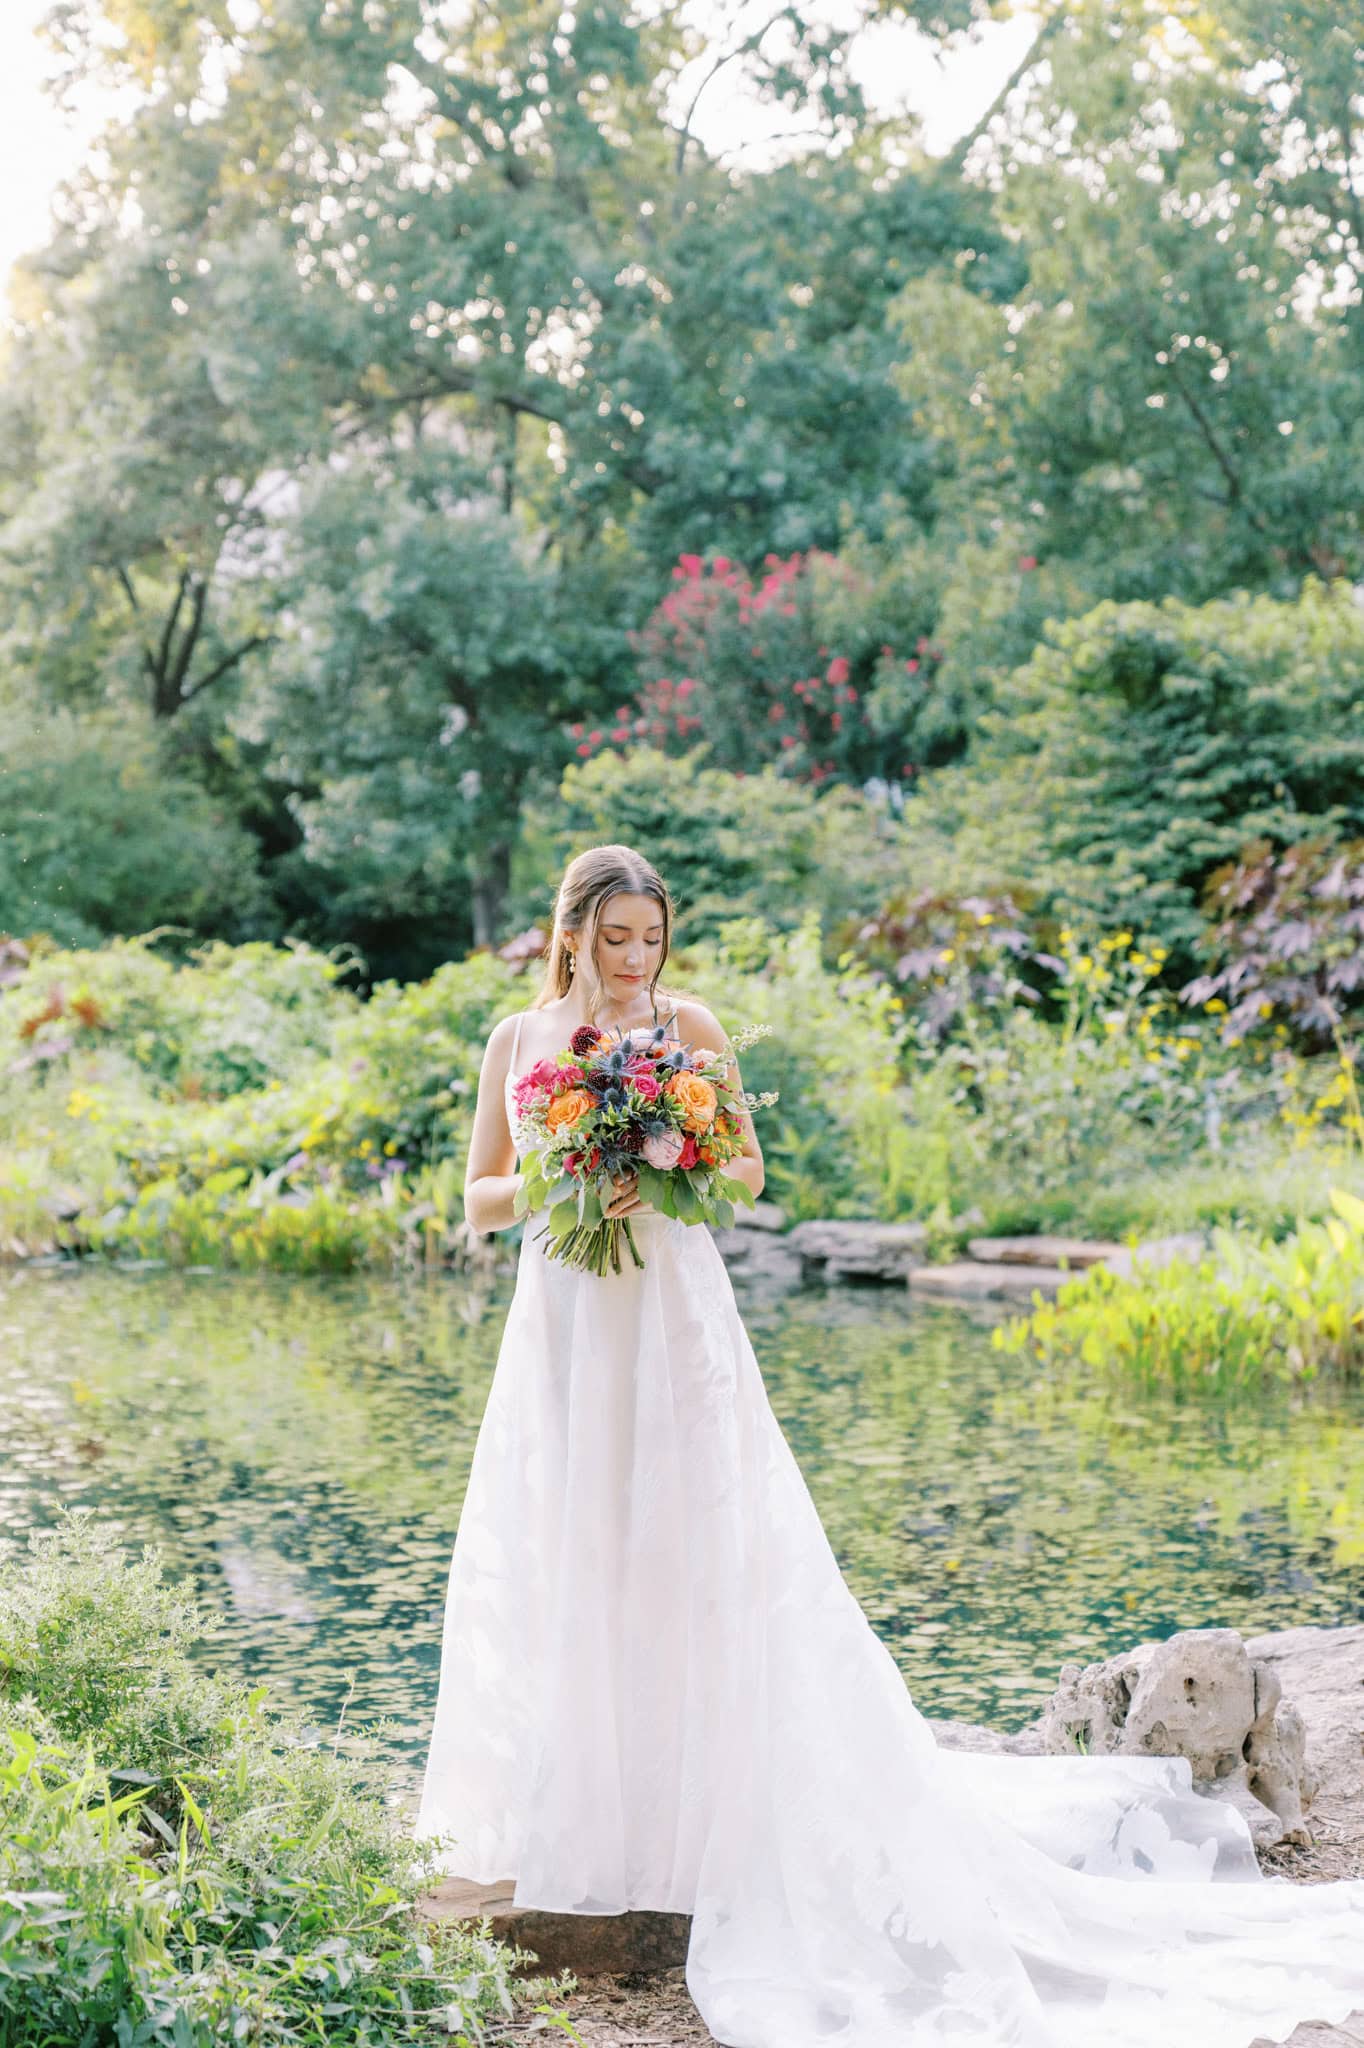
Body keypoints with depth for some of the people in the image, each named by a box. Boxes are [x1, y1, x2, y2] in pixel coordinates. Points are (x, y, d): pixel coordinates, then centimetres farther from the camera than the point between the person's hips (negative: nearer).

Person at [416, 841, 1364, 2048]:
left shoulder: (687, 1027, -1)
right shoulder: (518, 1039, 6)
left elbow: (747, 1167, 3)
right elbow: (481, 1197, 6)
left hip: (673, 1322, -3)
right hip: (561, 1326, 3)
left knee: (694, 1556, -3)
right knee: (560, 1564, 8)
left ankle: (698, 1816, 5)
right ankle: (577, 1816, 20)